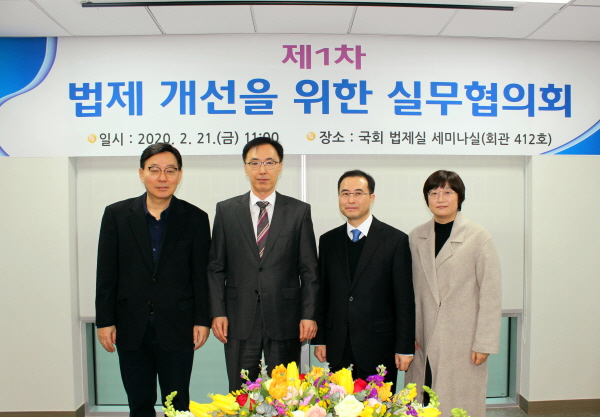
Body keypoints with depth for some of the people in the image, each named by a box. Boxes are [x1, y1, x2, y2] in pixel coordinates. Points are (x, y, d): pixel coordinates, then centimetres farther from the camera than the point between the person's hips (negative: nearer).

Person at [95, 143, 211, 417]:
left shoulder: (195, 218, -3)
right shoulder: (116, 215, 0)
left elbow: (201, 275, -1)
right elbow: (106, 274, 1)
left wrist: (202, 320, -3)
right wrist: (104, 321, -1)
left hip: (177, 329, -1)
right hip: (131, 329, 2)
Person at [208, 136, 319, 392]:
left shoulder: (299, 211, 2)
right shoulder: (225, 210, 5)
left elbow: (309, 269, 1)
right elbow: (216, 267, 5)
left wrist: (309, 314, -4)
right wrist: (217, 312, -2)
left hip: (284, 321, 0)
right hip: (239, 321, 1)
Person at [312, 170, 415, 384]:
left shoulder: (396, 240, -4)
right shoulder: (327, 240, 7)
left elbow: (405, 300, -5)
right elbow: (322, 294, 8)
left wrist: (405, 348, -6)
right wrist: (319, 340, 5)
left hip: (379, 349, -3)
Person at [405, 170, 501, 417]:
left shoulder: (478, 237, -4)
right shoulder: (416, 237, 7)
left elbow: (491, 294, -4)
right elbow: (410, 289, 10)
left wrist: (484, 342, -6)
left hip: (462, 342, -3)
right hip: (423, 343, 3)